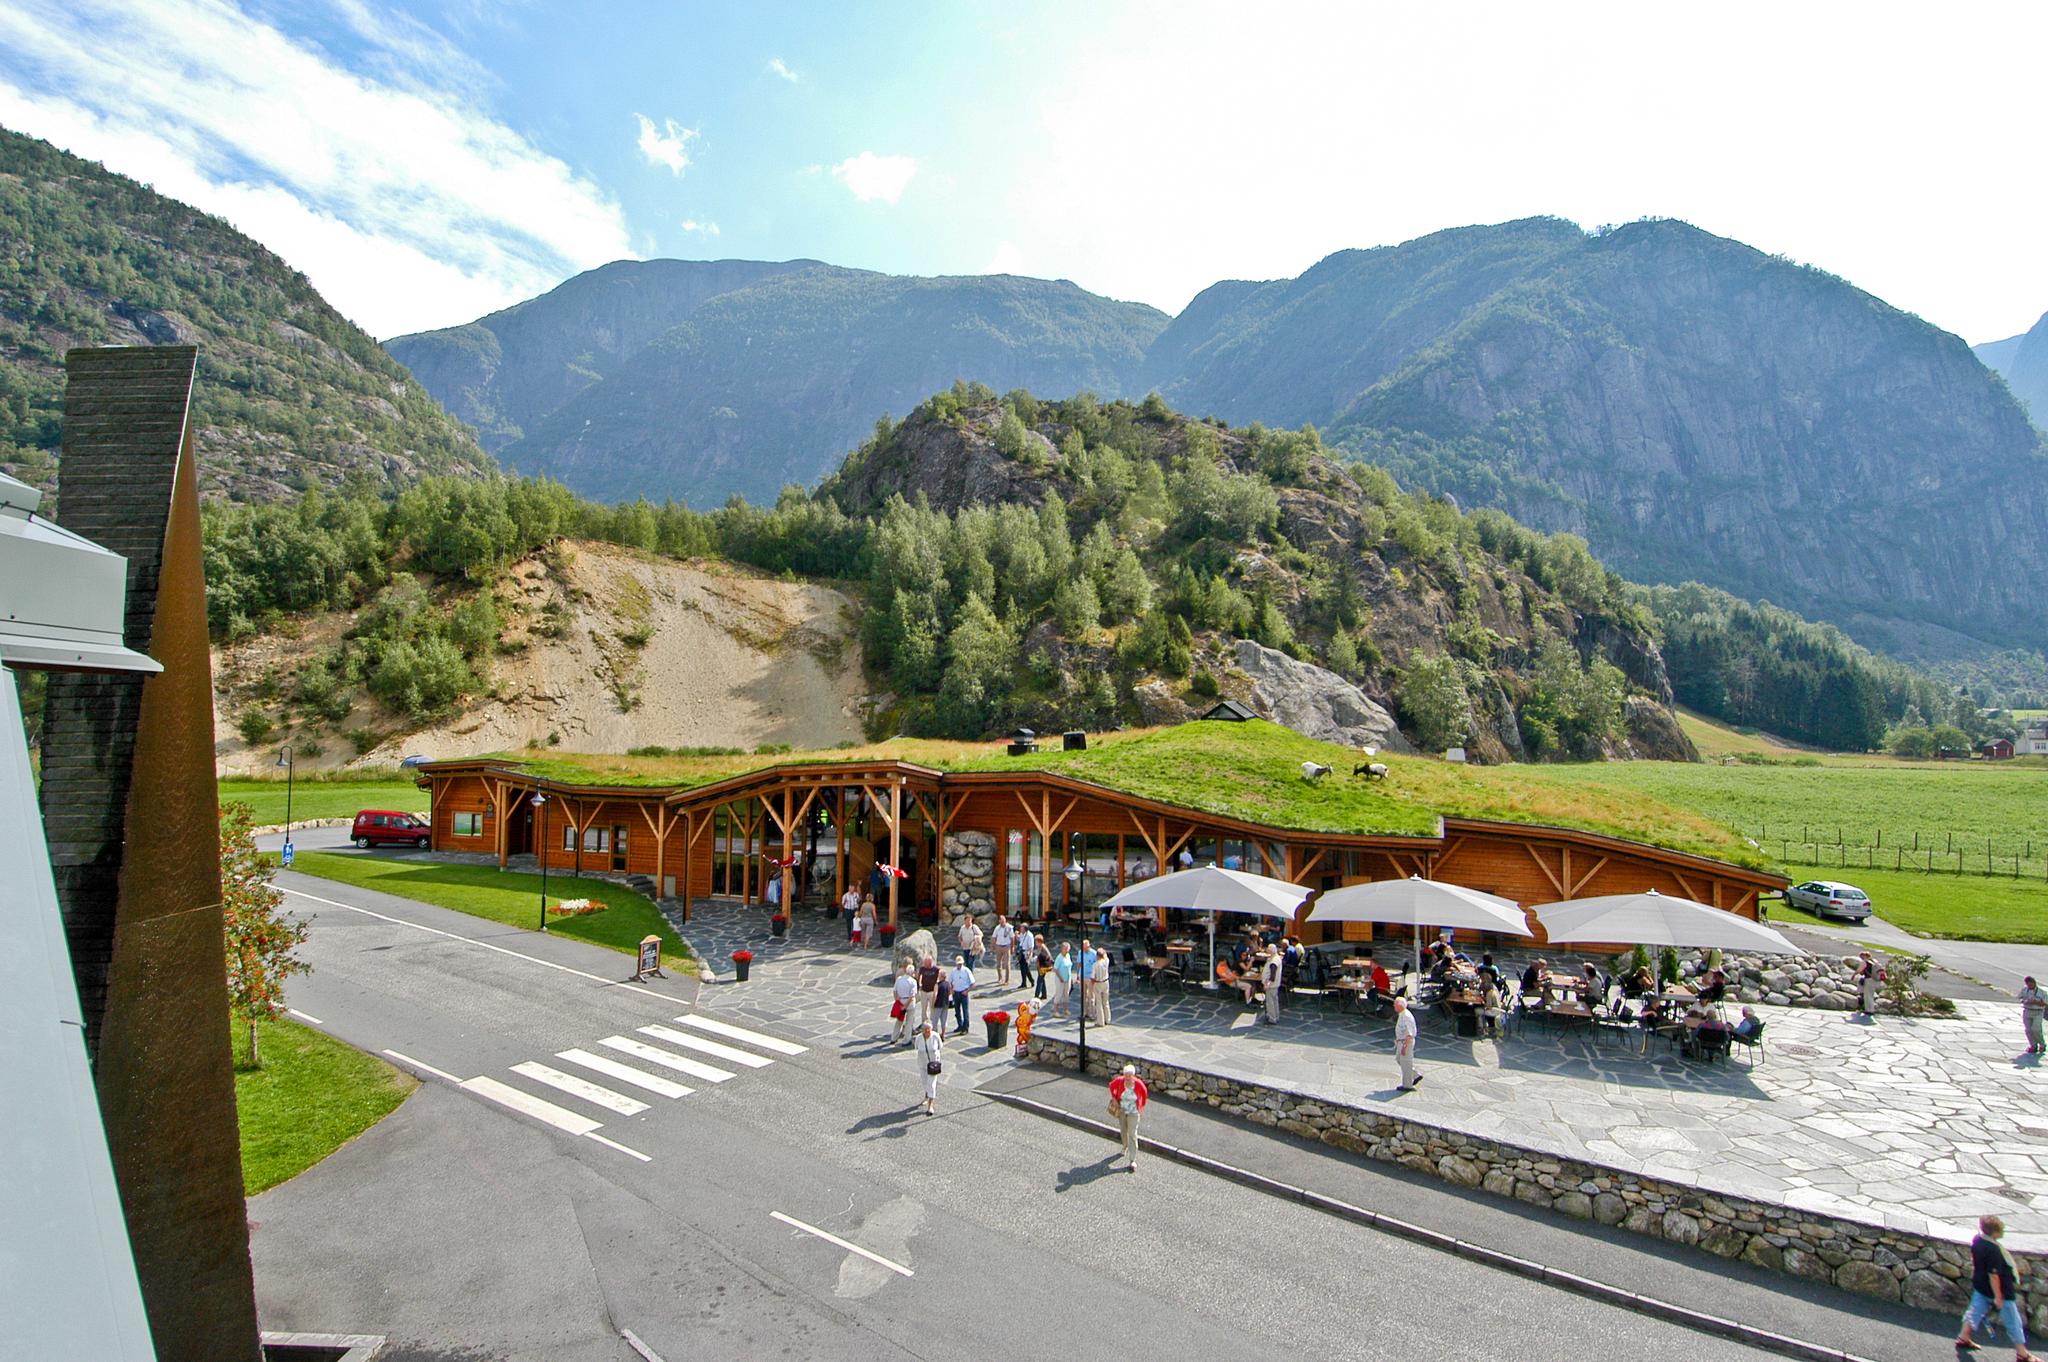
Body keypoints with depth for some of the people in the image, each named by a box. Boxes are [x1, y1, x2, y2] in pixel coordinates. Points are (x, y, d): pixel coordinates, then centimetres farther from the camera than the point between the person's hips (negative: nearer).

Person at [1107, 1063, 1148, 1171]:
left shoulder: (1138, 1083, -27)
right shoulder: (1119, 1080, -26)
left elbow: (1144, 1092, -5)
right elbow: (1111, 1085, -3)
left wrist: (1142, 1106, 4)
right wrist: (1114, 1099, -9)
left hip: (1133, 1111, -2)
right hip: (1121, 1109, 2)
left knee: (1132, 1135, -7)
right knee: (1123, 1130, 22)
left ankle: (1132, 1161, -2)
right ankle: (1126, 1147, 51)